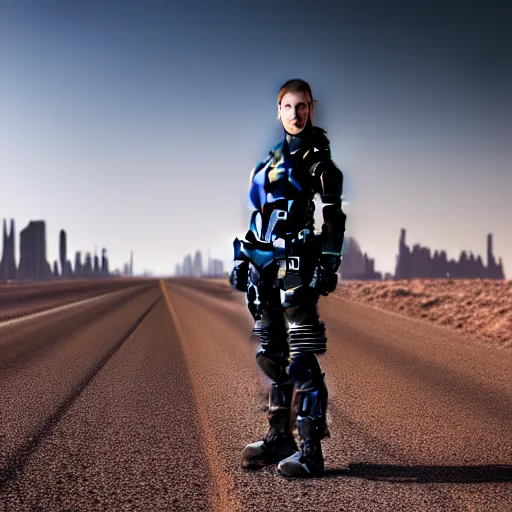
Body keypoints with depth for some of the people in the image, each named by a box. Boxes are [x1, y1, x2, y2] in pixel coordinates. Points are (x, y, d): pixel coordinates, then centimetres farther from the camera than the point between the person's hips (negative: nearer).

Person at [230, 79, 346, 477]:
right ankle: (279, 437, 20)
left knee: (302, 356, -10)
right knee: (271, 354, 10)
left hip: (297, 263, -8)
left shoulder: (318, 158, -1)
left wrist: (329, 265, -15)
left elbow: (334, 217, -7)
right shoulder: (273, 157, 20)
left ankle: (310, 449, -7)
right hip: (264, 264, 8)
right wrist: (242, 259, 19)